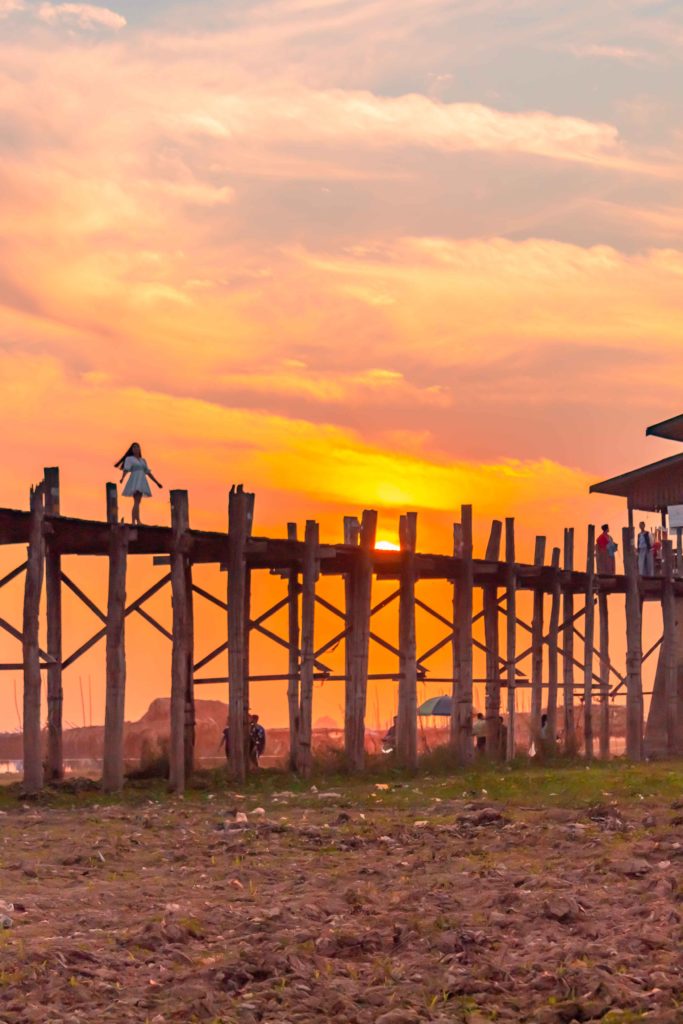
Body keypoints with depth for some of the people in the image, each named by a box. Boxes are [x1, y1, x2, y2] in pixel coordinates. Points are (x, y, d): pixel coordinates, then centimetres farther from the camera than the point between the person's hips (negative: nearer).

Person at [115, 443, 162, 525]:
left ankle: (133, 522, 0)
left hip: (141, 483, 7)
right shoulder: (129, 459, 1)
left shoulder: (143, 461, 20)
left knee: (137, 503, 2)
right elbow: (126, 470, -14)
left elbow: (148, 473, 21)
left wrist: (157, 482, 18)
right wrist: (122, 478, -33)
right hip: (134, 482, -7)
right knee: (136, 502, -18)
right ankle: (138, 521, -26)